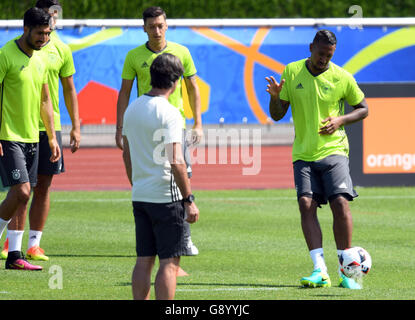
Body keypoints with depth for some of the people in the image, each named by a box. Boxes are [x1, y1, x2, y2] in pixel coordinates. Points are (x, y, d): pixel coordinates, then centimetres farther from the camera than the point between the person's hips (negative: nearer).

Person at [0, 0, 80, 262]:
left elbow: (69, 90, 13)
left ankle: (34, 244, 9)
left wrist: (76, 127, 9)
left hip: (50, 125, 3)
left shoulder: (61, 49, 6)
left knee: (43, 187, 3)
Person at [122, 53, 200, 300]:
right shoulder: (168, 113, -15)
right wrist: (189, 200, -16)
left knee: (144, 260, 10)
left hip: (140, 196, 8)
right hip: (166, 196, -8)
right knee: (170, 263, -4)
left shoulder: (132, 108, 9)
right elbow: (176, 161, -20)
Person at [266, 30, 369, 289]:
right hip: (303, 153, 2)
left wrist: (340, 120, -8)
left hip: (333, 149, -2)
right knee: (306, 204, -12)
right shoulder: (291, 72, 4)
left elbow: (363, 109, 11)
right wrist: (275, 97, -14)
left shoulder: (342, 78, -1)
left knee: (340, 203, -14)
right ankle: (320, 270, -13)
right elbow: (277, 115, 8)